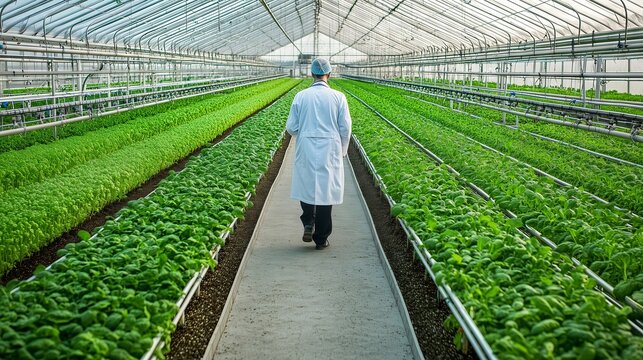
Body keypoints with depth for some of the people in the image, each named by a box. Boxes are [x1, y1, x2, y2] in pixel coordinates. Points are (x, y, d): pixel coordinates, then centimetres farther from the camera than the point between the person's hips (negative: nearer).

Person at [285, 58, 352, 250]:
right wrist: (343, 151, 13)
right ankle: (321, 238, 12)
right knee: (325, 190, 6)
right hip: (329, 151, 0)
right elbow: (345, 128, -3)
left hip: (306, 150, 1)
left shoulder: (301, 96, -2)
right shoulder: (338, 97, -4)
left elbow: (291, 127, -1)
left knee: (306, 186, 19)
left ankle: (308, 222, 0)